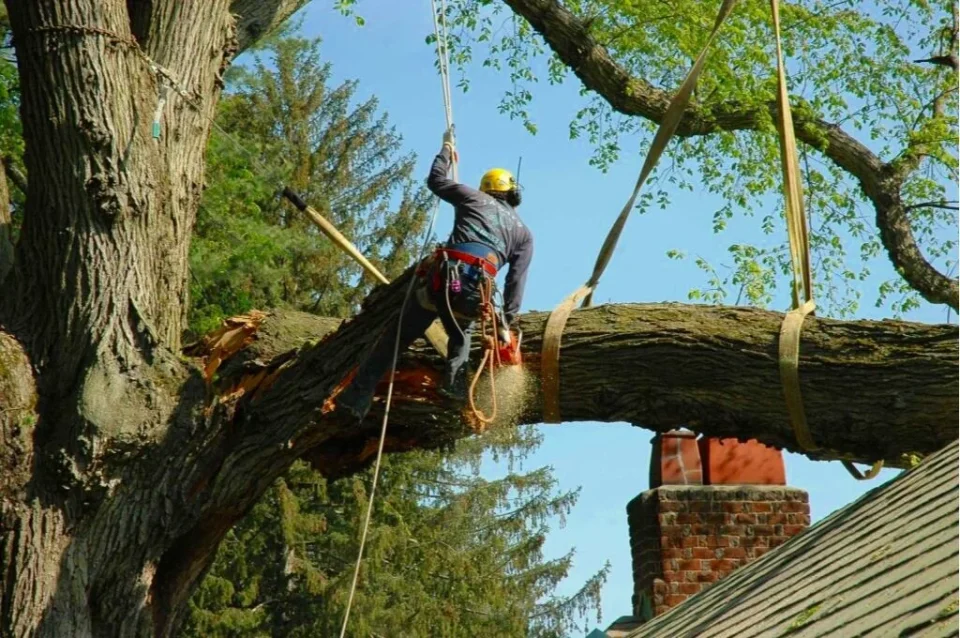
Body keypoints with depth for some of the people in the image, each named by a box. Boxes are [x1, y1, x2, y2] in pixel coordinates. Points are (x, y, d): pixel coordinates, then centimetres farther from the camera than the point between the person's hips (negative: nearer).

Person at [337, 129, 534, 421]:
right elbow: (516, 282, 13)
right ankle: (455, 383, 8)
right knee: (462, 335, 33)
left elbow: (435, 179, 28)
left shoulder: (476, 199, 19)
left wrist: (447, 148, 44)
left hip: (443, 279, -1)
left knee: (396, 337, 7)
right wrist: (506, 323, 15)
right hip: (474, 294, 1)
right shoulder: (524, 234, 22)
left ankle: (358, 398, 2)